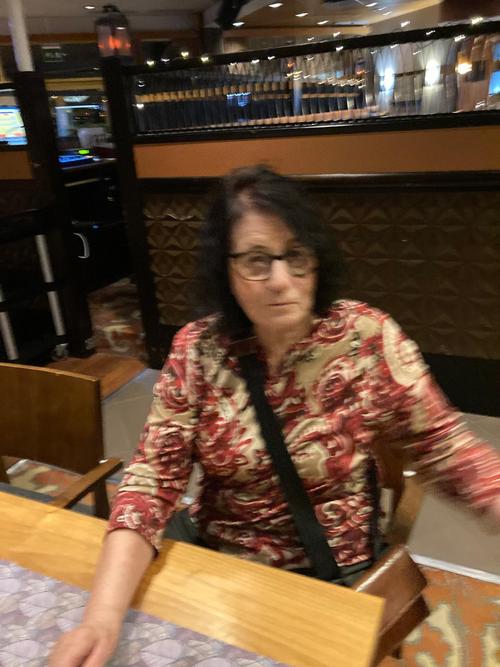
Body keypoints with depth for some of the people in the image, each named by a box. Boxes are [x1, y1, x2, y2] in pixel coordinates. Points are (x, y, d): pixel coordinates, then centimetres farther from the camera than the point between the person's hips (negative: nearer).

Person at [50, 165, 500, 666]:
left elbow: (447, 449, -7)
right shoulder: (196, 349, -10)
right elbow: (153, 476, -13)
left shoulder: (368, 338, -14)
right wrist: (103, 614, -26)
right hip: (215, 562, 2)